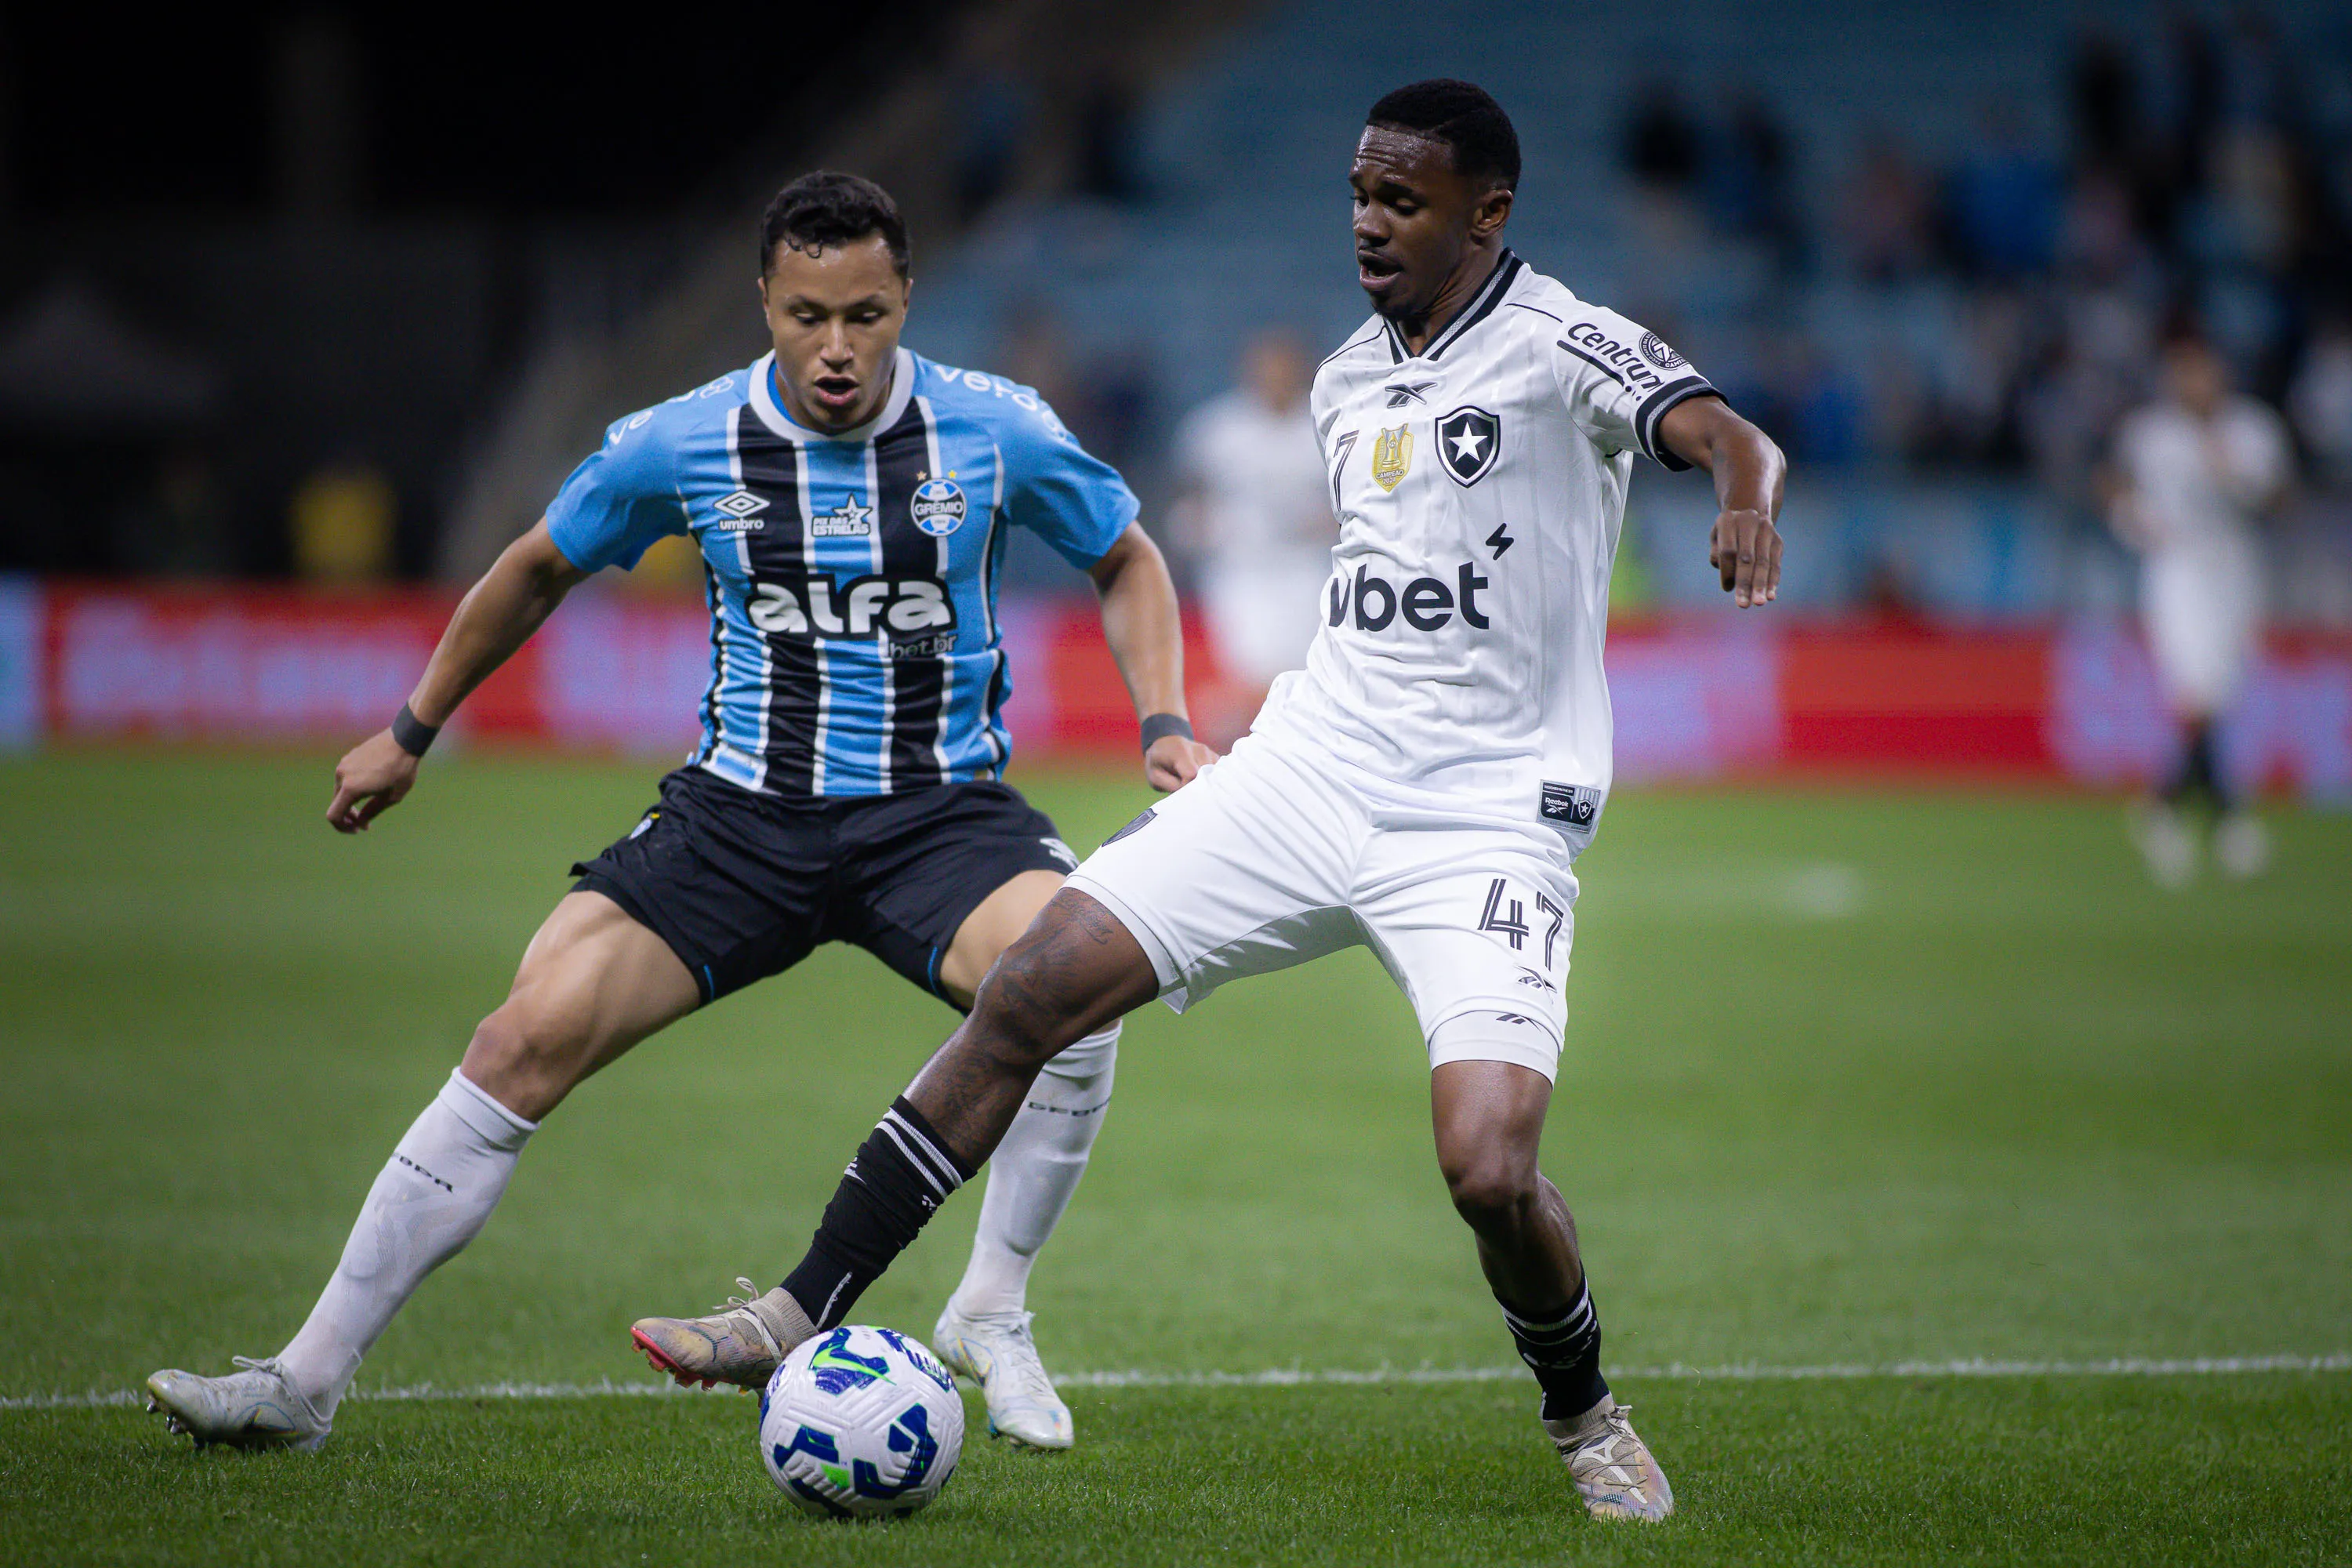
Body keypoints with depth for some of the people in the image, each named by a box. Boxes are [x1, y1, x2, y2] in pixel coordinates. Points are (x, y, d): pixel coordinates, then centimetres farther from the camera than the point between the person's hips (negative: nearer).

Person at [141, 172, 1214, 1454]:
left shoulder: (996, 432, -8)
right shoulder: (681, 444, -5)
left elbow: (1127, 562, 10)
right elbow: (541, 569, 14)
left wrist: (1163, 723, -5)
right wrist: (410, 733, 20)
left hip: (937, 808, -1)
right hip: (740, 811, 1)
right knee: (526, 1039, -13)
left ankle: (990, 1314, -8)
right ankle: (304, 1383, -5)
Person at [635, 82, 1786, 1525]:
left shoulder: (1562, 347, -8)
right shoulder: (1349, 381, 13)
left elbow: (1726, 435, -26)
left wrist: (1747, 503, -48)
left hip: (1489, 824, -6)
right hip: (1309, 771, 6)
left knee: (1489, 1172, -21)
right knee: (1034, 989, -8)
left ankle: (1586, 1419, 11)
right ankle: (807, 1316, -1)